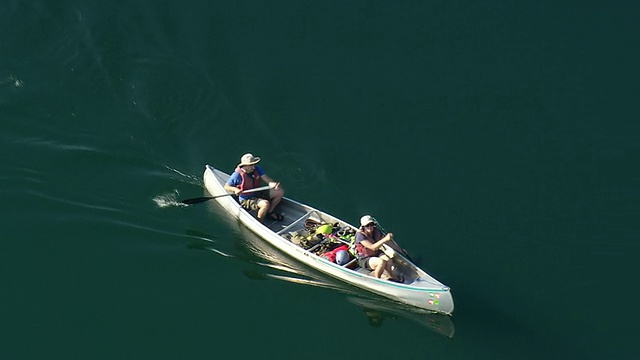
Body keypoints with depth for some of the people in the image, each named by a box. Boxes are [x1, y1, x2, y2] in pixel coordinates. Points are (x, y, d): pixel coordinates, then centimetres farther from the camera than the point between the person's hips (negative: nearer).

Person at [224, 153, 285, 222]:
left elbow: (267, 179, -11)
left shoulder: (257, 169, -4)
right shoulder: (238, 175, -19)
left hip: (258, 194, 7)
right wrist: (235, 189, -32)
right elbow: (226, 187, -11)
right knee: (265, 204, -34)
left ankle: (270, 212, 13)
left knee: (280, 191, -1)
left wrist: (274, 184, -34)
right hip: (247, 200, -7)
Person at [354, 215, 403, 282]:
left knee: (389, 261, -23)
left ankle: (392, 277, 3)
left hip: (376, 254, 6)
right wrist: (385, 239, -38)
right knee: (381, 262, -32)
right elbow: (373, 247, -32)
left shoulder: (376, 231, -5)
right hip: (365, 259, -6)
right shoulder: (360, 235, -24)